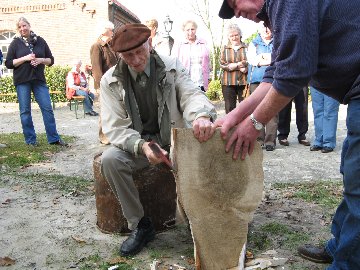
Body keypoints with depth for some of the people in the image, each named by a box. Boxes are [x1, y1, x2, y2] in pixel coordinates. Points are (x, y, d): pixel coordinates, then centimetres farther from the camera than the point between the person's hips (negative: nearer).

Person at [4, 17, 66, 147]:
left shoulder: (40, 41, 8)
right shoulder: (15, 43, 3)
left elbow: (51, 60, 11)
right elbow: (8, 63, -1)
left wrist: (41, 60, -9)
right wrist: (25, 58, -13)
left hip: (39, 80, 1)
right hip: (22, 81, -1)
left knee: (47, 108, -3)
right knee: (25, 111, 2)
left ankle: (54, 138, 4)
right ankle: (30, 140, 12)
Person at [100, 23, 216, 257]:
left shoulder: (172, 67, -3)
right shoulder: (111, 80, -5)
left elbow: (191, 94, -15)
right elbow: (115, 128, -10)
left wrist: (202, 115, -41)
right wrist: (141, 146, -31)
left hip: (173, 137, 0)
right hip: (136, 143, 1)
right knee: (110, 159, -29)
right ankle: (140, 225, -10)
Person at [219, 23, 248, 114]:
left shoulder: (246, 48, 10)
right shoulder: (225, 49, 14)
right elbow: (222, 64, 1)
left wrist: (234, 65, -15)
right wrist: (239, 66, -10)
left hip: (243, 82, -1)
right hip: (228, 82, 1)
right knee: (230, 108, 3)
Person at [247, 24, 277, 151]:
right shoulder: (254, 43, 19)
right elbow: (251, 58, 2)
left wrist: (261, 58, -6)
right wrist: (271, 60, -5)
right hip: (257, 80, 1)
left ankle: (270, 141, -7)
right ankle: (259, 140, 0)